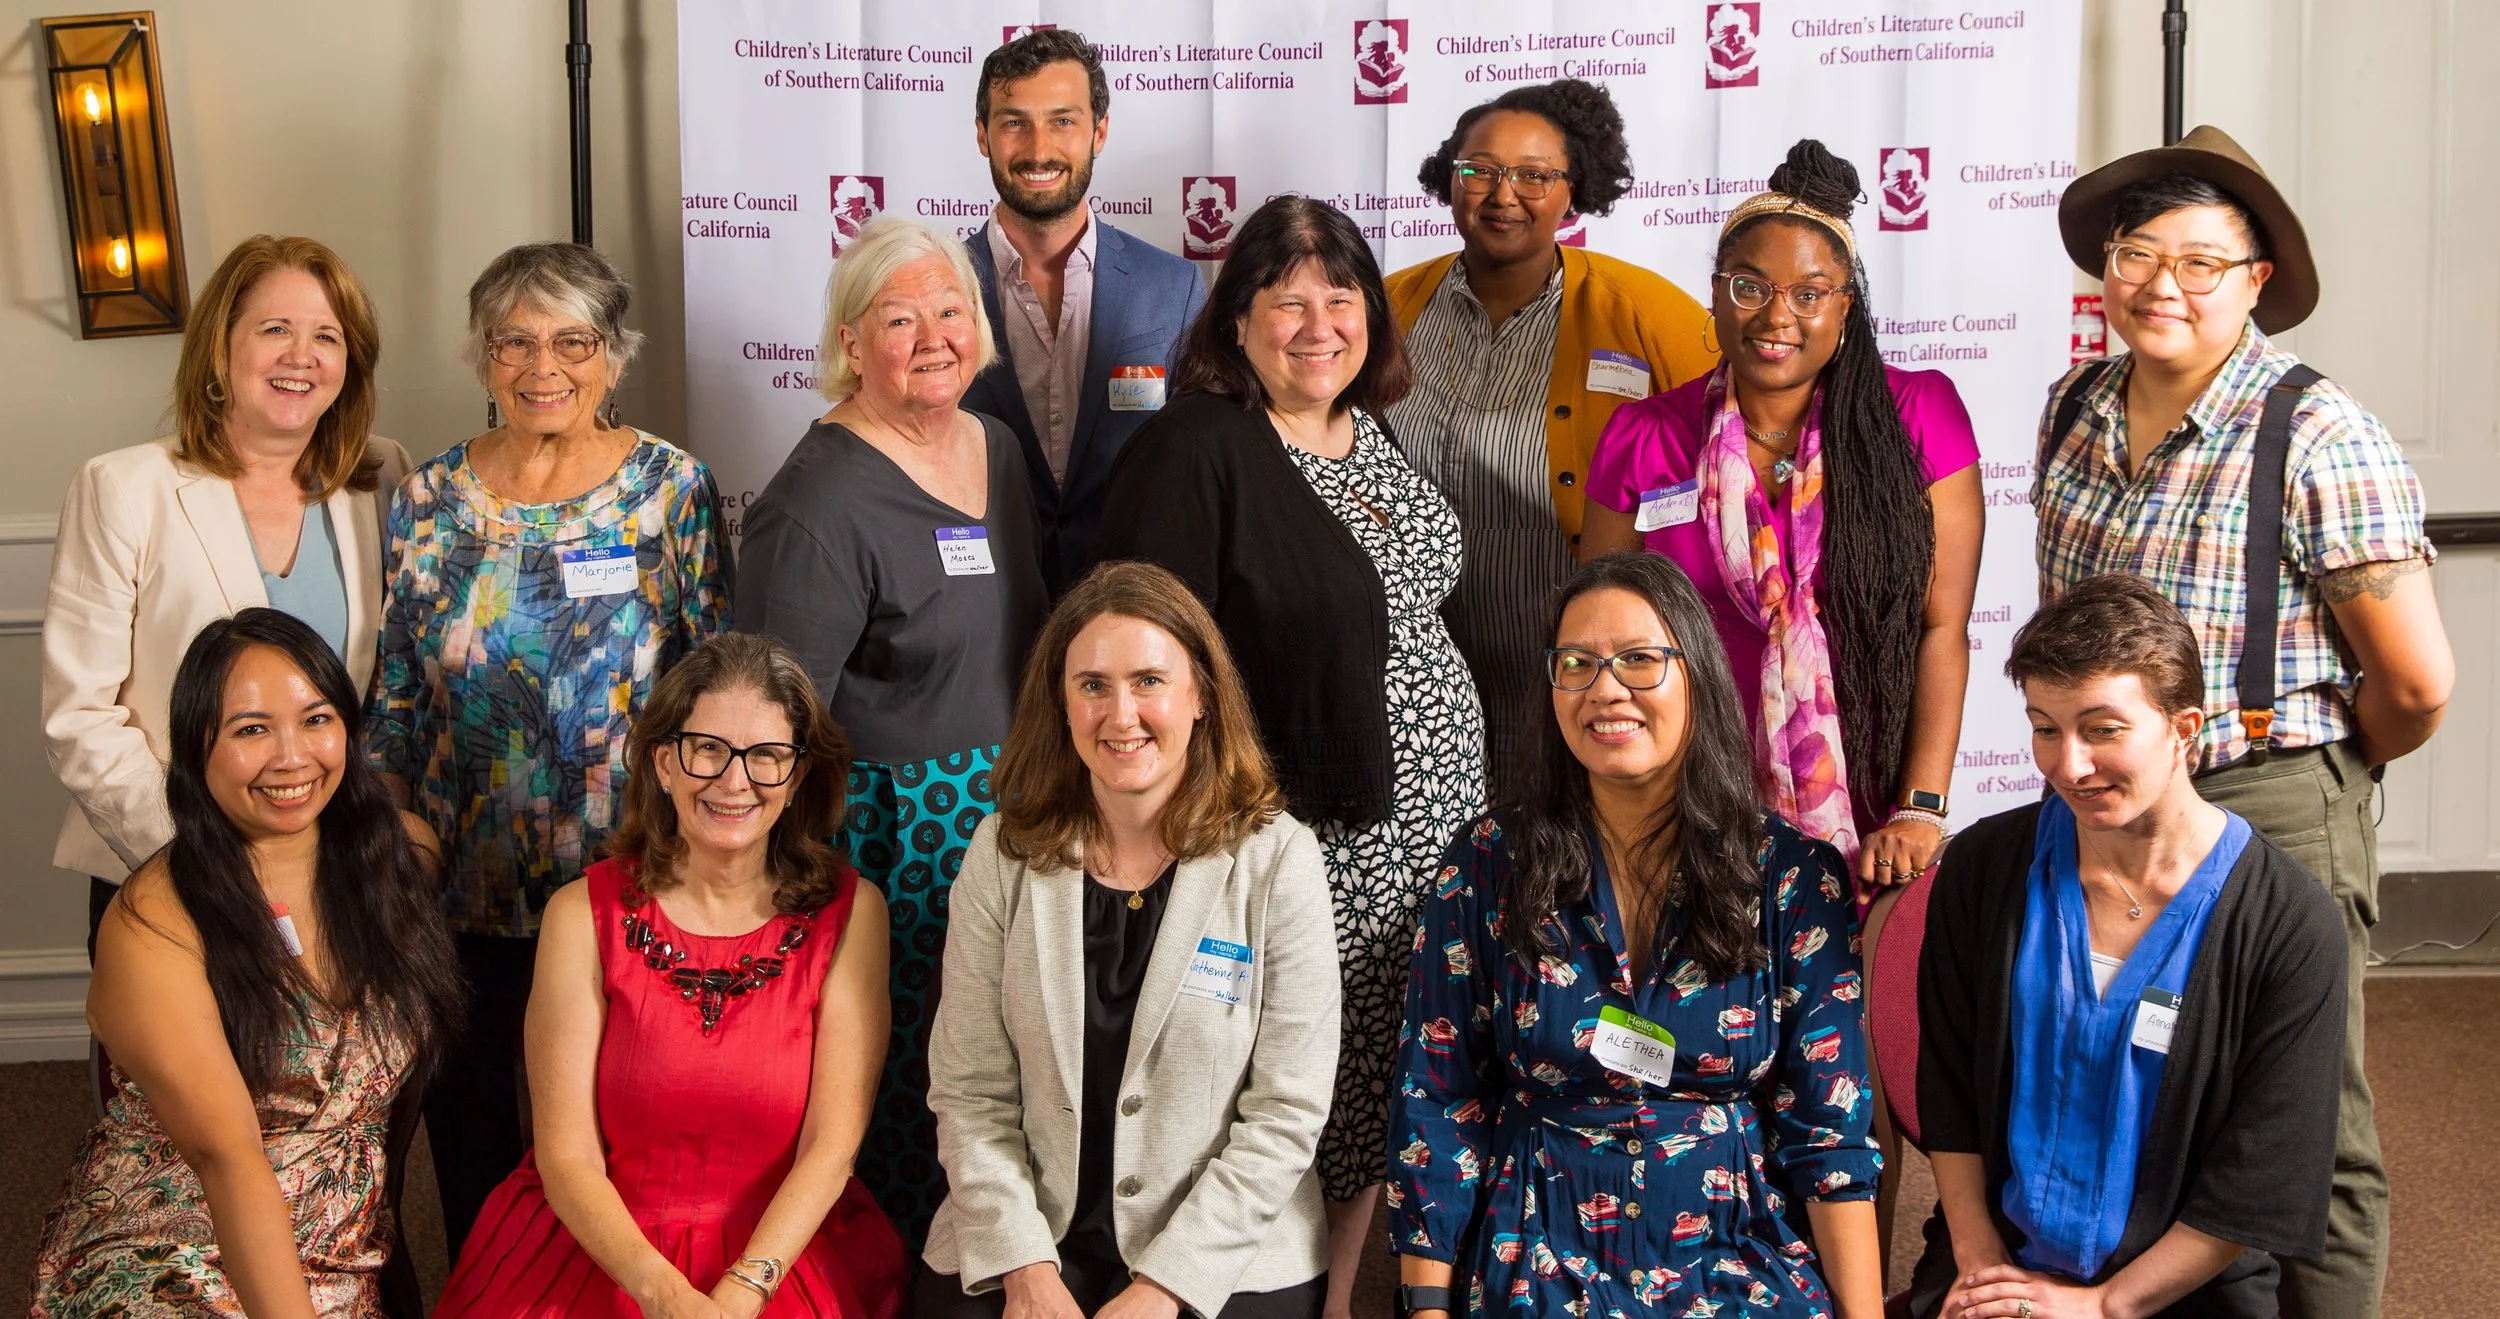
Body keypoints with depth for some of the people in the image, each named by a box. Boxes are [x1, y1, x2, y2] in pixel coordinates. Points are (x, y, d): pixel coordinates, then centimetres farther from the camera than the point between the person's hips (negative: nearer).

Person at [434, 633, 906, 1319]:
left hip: (784, 1251, 0)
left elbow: (831, 1147, -3)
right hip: (601, 1253, 0)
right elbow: (566, 1156, -4)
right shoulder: (583, 915, 0)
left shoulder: (850, 914, 1)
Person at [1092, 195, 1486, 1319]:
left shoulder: (1374, 437, 11)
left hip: (1428, 821, 7)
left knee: (1376, 1091, 12)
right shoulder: (1195, 452, -13)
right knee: (1297, 1099, -1)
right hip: (1310, 839, -7)